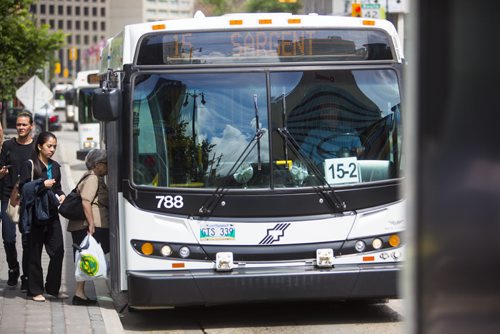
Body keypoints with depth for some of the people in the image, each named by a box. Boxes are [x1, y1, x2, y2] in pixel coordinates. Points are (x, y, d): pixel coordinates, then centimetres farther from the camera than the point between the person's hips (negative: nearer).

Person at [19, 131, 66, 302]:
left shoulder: (55, 166, 14)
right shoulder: (30, 165, -5)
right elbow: (23, 187, -10)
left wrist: (61, 195, 6)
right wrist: (42, 184, -18)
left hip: (52, 214, 6)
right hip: (35, 215, -6)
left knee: (58, 251, 1)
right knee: (35, 254, 1)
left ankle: (53, 288, 13)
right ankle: (36, 290, 8)